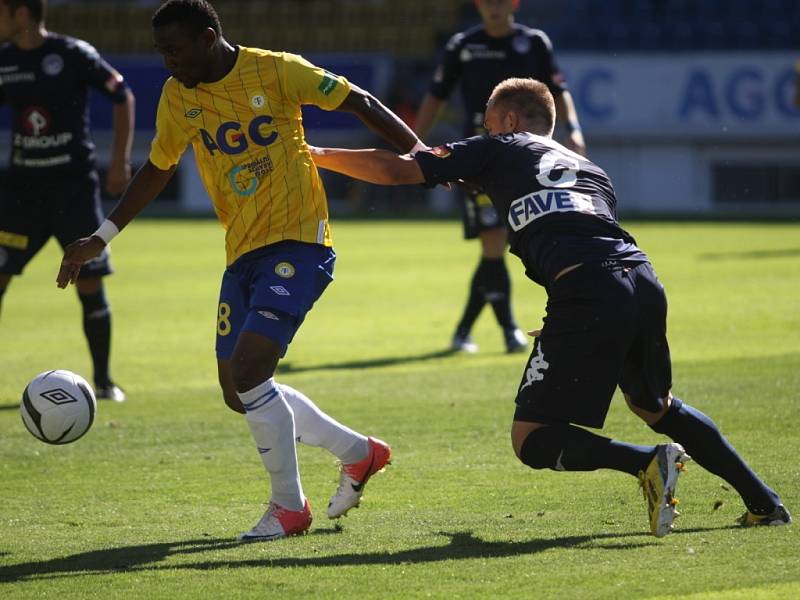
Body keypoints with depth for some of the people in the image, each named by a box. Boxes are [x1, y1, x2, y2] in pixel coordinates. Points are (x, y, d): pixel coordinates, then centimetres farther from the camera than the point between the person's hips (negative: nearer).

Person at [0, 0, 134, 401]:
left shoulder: (73, 54, -9)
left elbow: (122, 96, -3)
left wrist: (120, 162, -7)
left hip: (74, 187, -4)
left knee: (90, 286, -2)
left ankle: (103, 380, 12)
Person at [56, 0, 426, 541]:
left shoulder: (276, 72, -11)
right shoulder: (178, 97, 5)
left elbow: (360, 103, -5)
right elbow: (157, 171, 19)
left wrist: (420, 152, -12)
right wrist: (102, 238, 16)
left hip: (298, 242, -7)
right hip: (243, 253, 7)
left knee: (249, 370, -21)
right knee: (239, 392, 7)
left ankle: (289, 506, -4)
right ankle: (358, 452, 26)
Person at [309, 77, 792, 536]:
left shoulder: (498, 150, 18)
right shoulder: (590, 169, 34)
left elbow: (394, 170, 13)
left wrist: (318, 155, 24)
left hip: (584, 288, -7)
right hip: (643, 281, 7)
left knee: (532, 439, 1)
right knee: (655, 406, 31)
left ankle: (649, 462, -20)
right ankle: (763, 501, 26)